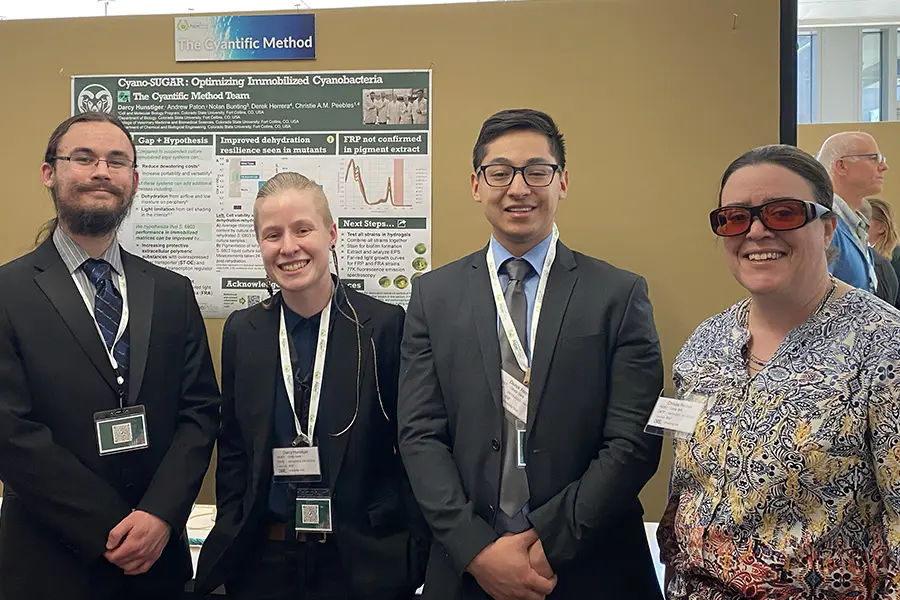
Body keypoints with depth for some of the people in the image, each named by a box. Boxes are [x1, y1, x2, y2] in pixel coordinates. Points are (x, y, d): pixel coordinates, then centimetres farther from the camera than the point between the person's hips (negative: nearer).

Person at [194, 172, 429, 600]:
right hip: (263, 560, 3)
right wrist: (231, 541, 3)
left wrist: (414, 556, -7)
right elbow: (233, 451, 8)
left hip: (364, 560, -2)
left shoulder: (386, 325, -9)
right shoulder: (242, 332, 1)